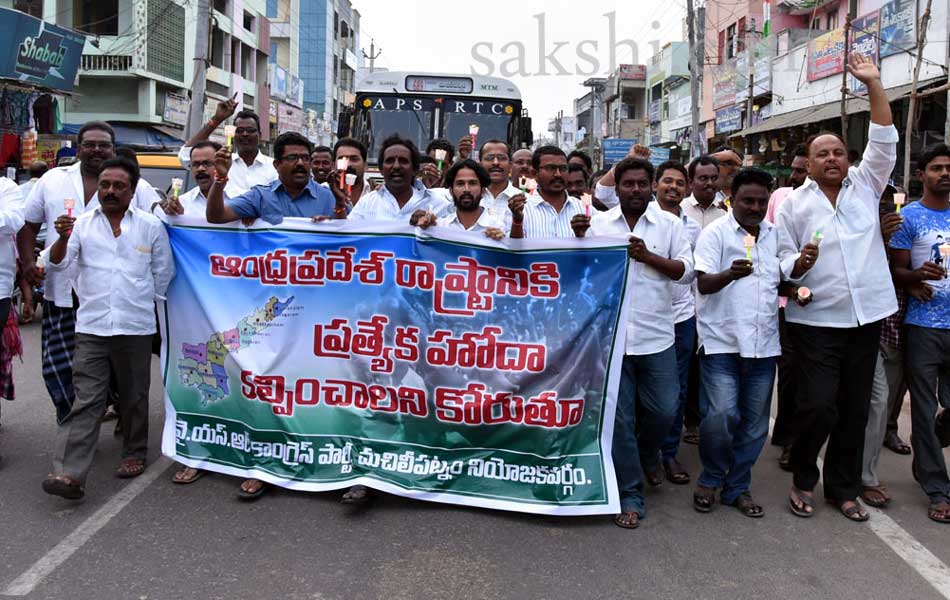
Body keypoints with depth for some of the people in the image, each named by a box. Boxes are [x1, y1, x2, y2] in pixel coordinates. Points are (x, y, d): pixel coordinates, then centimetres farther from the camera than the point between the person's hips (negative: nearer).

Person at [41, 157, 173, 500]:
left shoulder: (151, 226, 4)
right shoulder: (81, 224, 6)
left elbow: (163, 272, 10)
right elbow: (57, 264, -3)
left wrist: (144, 304, 9)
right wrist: (63, 238, -21)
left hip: (135, 328, 0)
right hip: (91, 327, 0)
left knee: (134, 397, 12)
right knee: (86, 400, -4)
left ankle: (134, 453, 28)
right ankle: (70, 474, -8)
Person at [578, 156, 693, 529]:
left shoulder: (669, 224, 5)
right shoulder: (598, 223, 5)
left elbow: (687, 271, -1)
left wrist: (648, 256, -12)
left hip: (656, 335, 1)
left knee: (663, 409, 6)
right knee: (620, 418, 5)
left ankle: (648, 455, 40)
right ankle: (630, 497, 18)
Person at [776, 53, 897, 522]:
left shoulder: (865, 187, 10)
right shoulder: (793, 204, 2)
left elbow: (884, 142, 1)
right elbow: (782, 262, -1)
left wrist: (873, 84, -3)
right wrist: (798, 263, -24)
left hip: (866, 316, 3)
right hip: (816, 320, -3)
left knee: (855, 408, 10)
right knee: (818, 406, -6)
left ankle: (843, 488, 26)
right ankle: (803, 480, 18)